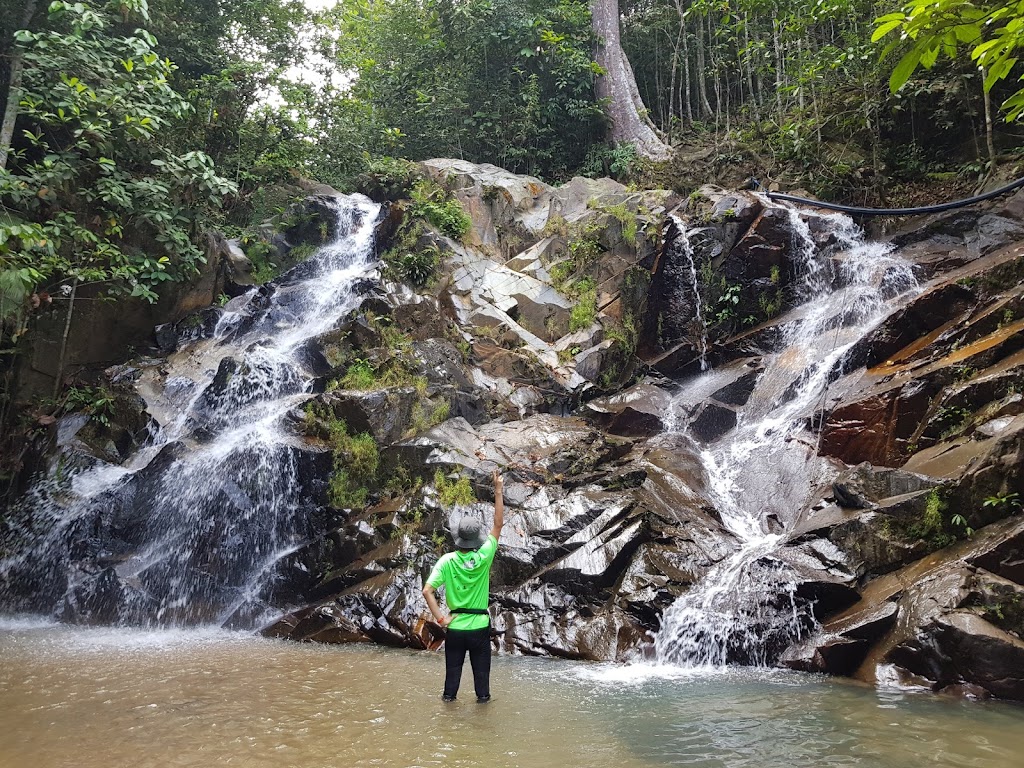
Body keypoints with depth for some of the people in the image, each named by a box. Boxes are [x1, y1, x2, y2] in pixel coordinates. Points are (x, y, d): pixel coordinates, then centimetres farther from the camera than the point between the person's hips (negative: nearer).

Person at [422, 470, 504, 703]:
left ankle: (449, 696, 30)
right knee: (481, 666, 17)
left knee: (453, 666, 18)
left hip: (455, 626, 1)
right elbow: (498, 524, -11)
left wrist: (439, 618, -13)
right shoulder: (483, 558, -17)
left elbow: (427, 591, -21)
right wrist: (498, 491, -10)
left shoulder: (447, 561, -15)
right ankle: (483, 697, 28)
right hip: (480, 625, -1)